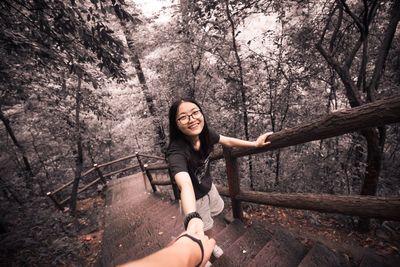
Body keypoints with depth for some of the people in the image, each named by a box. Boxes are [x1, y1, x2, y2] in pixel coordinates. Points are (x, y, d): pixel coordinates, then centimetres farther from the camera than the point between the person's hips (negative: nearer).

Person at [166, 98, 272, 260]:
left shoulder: (204, 132, -20)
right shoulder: (176, 152, -38)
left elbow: (228, 141, -5)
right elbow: (185, 185, -53)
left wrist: (255, 144, 0)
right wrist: (192, 219, -70)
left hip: (208, 186, 6)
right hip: (195, 198, -6)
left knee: (215, 212, 29)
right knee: (205, 229, 17)